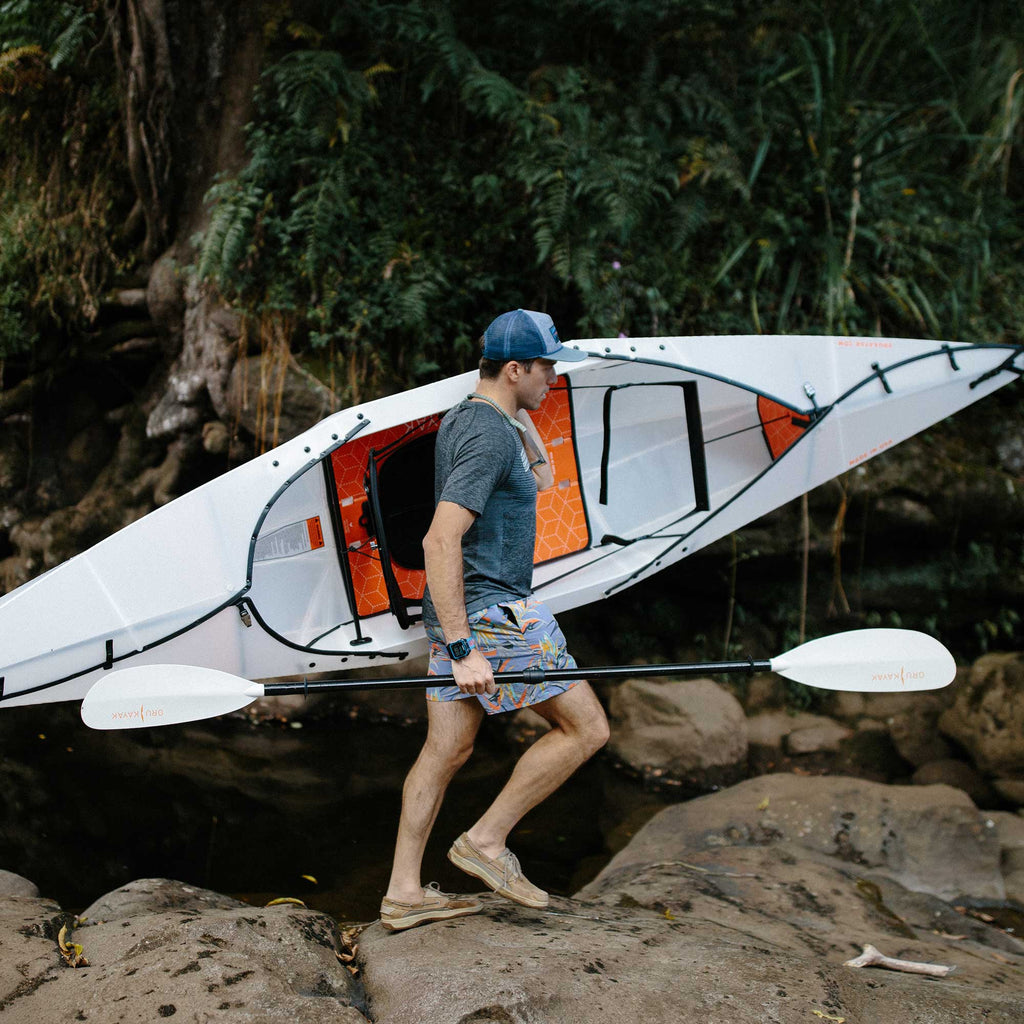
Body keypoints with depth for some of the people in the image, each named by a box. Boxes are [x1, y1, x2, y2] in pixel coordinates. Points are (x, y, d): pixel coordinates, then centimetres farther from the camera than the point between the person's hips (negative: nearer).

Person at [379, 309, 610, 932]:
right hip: (490, 612, -10)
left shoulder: (465, 418, 14)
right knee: (587, 728, -1)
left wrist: (518, 409, 18)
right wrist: (462, 649, -27)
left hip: (459, 612, 10)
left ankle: (404, 893, 19)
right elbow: (441, 540, -27)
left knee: (448, 748, 13)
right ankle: (486, 840, 5)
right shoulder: (489, 436, -18)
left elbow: (541, 479, 30)